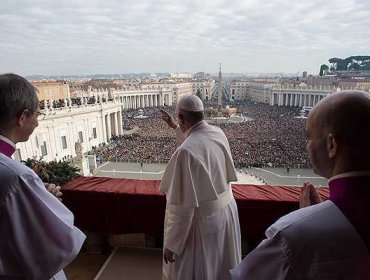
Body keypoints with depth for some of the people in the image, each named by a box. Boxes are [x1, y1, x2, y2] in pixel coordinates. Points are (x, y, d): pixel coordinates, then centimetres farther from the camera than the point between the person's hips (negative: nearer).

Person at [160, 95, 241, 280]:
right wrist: (174, 127, 27)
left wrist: (171, 244, -15)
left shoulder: (185, 152, -30)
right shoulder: (218, 133, -7)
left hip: (202, 221, -7)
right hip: (227, 210, 7)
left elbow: (182, 205, -27)